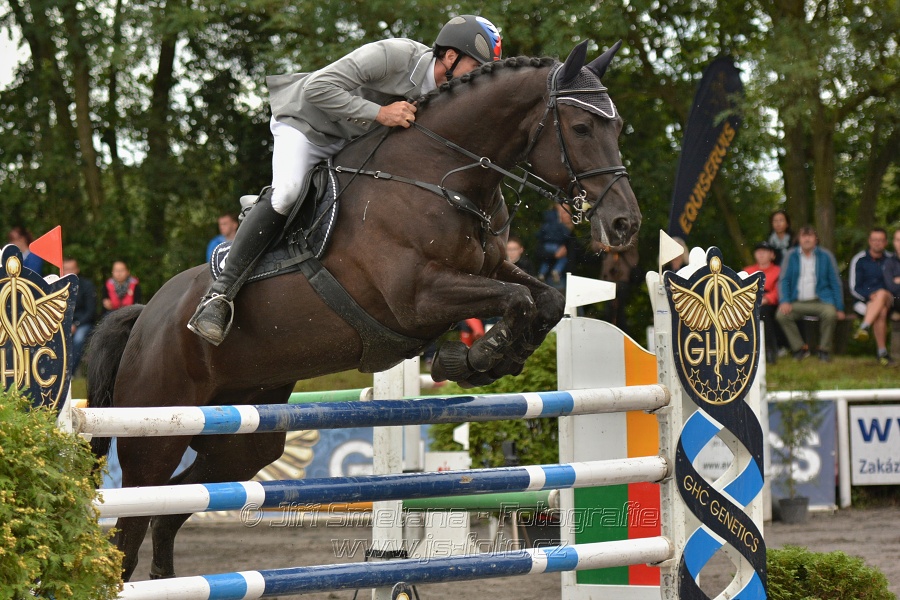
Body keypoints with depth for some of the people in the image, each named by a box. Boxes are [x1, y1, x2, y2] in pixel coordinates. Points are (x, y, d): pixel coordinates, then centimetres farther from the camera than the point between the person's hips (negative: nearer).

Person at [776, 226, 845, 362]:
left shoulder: (826, 256, 8)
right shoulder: (791, 256, 10)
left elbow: (835, 283, 9)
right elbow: (784, 280, 8)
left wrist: (839, 308, 2)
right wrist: (784, 301, -10)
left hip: (819, 301, -1)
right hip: (797, 302, 1)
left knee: (830, 313, -34)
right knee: (781, 315, -28)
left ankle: (824, 350, -13)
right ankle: (800, 348, -12)